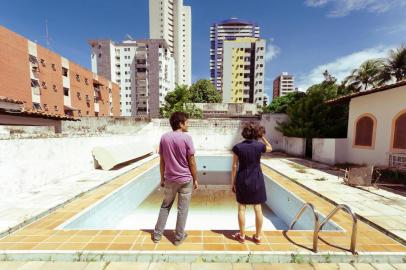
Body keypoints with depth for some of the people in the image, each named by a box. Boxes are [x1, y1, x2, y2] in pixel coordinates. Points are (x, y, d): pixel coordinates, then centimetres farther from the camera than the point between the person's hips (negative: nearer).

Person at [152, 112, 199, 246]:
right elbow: (191, 162, -12)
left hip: (169, 179, 4)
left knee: (165, 206, 23)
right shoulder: (186, 137, -14)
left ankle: (157, 234, 35)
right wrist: (195, 179, -1)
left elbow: (162, 161, 2)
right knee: (182, 209, 14)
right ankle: (179, 237, 30)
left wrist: (162, 178, 13)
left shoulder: (164, 137, -2)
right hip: (185, 179, -3)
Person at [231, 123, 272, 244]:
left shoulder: (238, 147, -12)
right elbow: (270, 148, 15)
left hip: (242, 181, -1)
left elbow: (235, 166, -8)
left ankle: (242, 236, 27)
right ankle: (258, 236, 30)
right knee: (258, 208, 15)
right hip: (257, 180, 1)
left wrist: (233, 182, 1)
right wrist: (262, 137, 10)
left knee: (242, 208, 13)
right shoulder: (259, 146, -10)